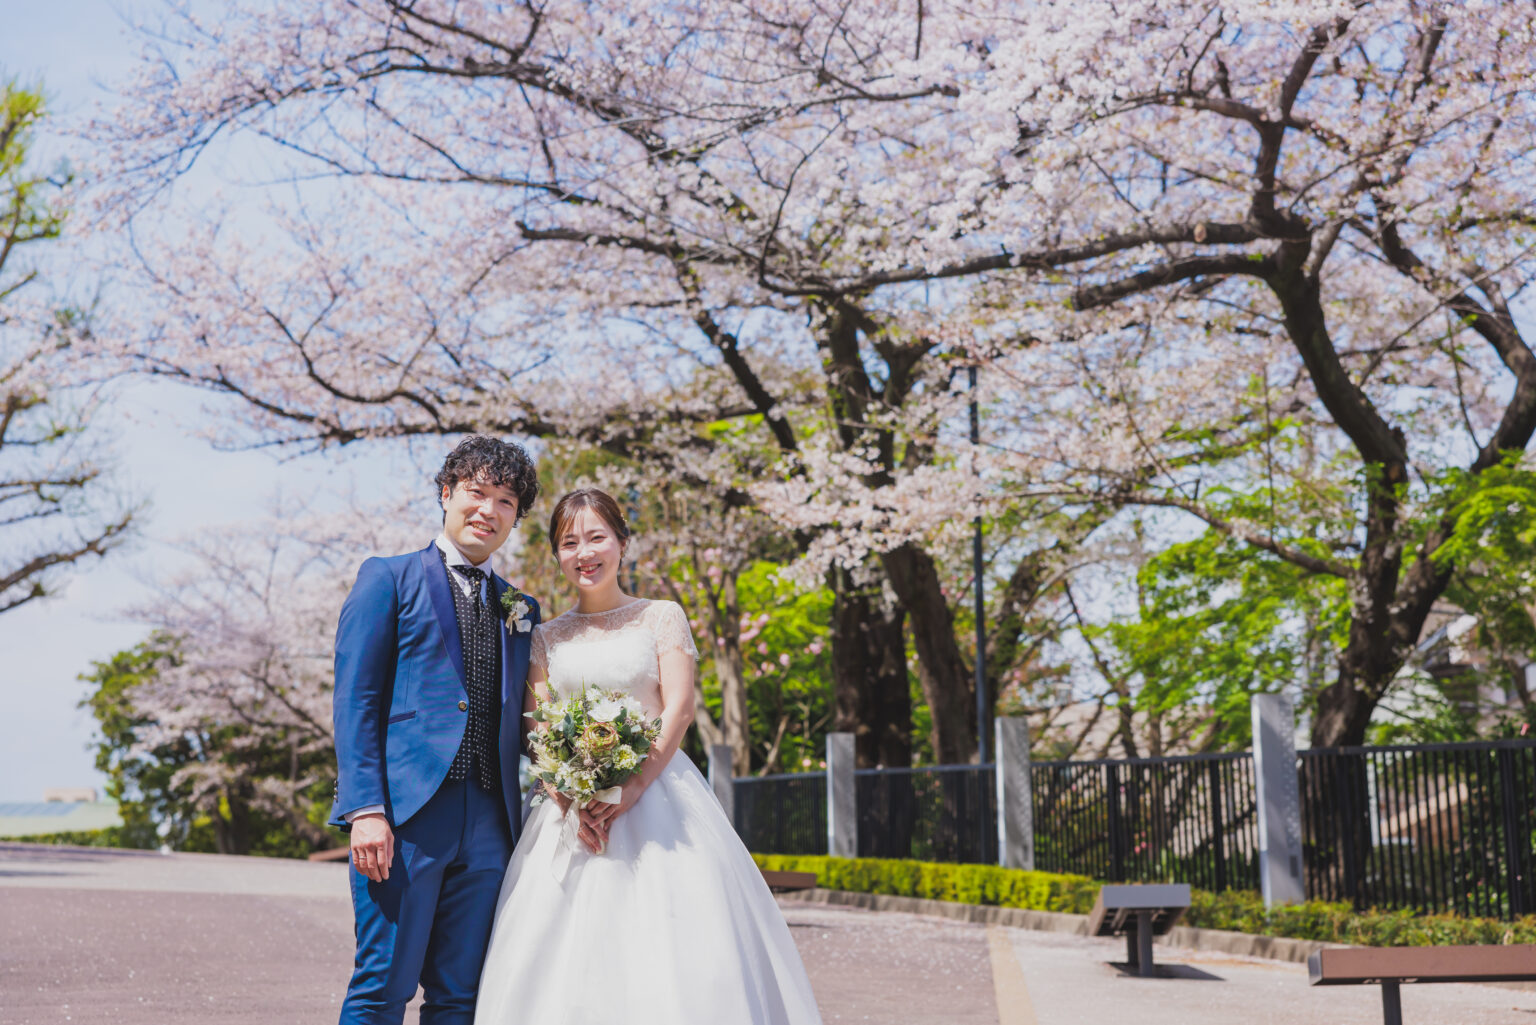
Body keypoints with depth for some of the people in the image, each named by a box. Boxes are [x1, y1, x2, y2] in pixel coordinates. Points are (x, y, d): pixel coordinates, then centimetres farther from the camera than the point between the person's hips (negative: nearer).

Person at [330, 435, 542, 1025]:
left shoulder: (522, 609, 19)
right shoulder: (389, 579, 6)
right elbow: (354, 700, -2)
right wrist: (366, 809, -12)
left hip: (489, 827, 4)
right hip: (405, 815, -4)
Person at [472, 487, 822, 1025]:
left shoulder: (661, 617, 7)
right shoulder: (547, 636, 13)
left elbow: (679, 708, -3)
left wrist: (631, 791, -15)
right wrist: (570, 798, -13)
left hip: (655, 793, -2)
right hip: (570, 803, 2)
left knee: (671, 946, -9)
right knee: (565, 950, -5)